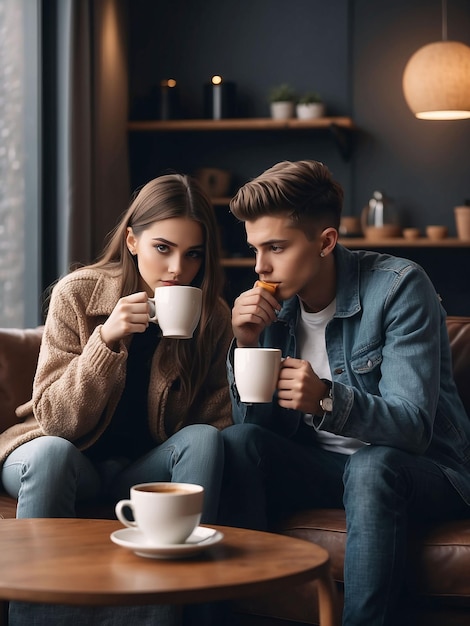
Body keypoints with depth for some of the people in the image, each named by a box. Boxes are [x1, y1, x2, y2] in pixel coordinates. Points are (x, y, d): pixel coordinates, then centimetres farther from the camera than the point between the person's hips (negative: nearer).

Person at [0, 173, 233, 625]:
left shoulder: (212, 315, -6)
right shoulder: (77, 294, -13)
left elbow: (216, 420, -4)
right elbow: (55, 420, -18)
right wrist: (106, 339, -32)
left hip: (145, 467, 2)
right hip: (70, 457, -2)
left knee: (205, 440, -26)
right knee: (51, 453, -34)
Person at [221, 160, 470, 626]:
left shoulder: (398, 286, -16)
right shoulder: (274, 305, 1)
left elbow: (412, 426, -24)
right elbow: (253, 425, 0)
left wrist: (327, 399, -42)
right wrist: (246, 346, -16)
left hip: (424, 470, -5)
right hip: (322, 467, 5)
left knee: (371, 465, -36)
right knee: (238, 442, -19)